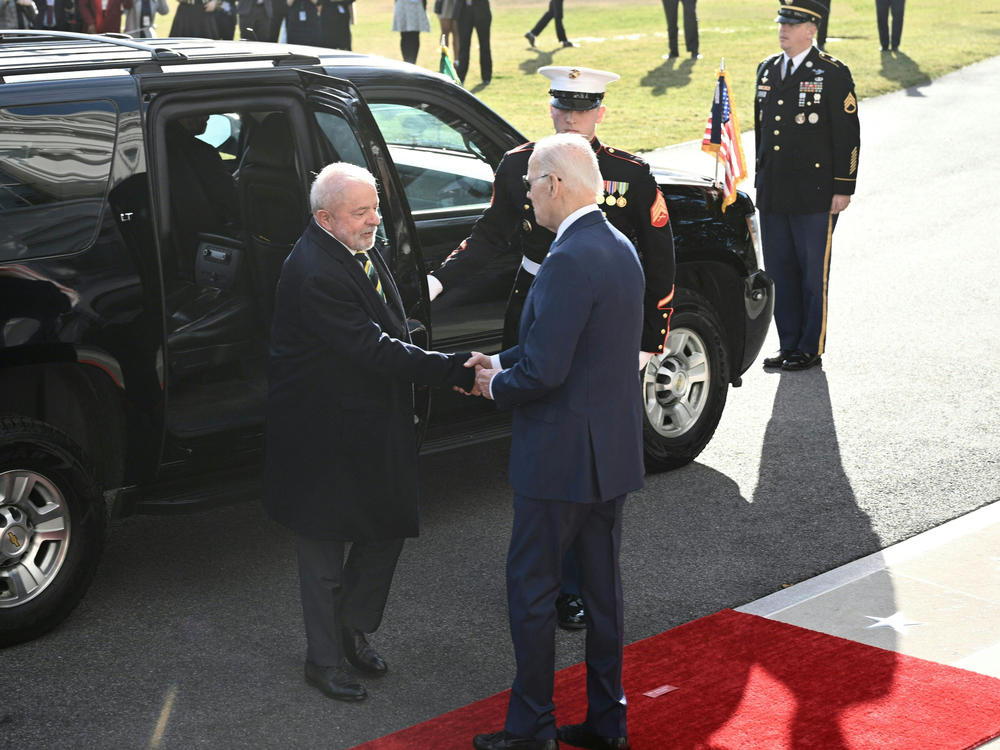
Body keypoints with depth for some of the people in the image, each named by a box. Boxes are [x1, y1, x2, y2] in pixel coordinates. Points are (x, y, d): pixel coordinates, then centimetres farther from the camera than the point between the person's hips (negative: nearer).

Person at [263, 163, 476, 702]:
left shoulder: (359, 250, 3)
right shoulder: (315, 273, -27)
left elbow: (388, 329, 15)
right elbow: (373, 349, -30)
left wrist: (448, 370, 3)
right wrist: (454, 368, -31)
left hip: (374, 425, 9)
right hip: (325, 435, -9)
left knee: (386, 530, 16)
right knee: (324, 546, 8)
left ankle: (351, 628, 36)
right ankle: (325, 659, 24)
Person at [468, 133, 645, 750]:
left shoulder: (569, 262, -22)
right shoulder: (621, 248, 8)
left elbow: (545, 370, -25)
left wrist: (497, 386, -6)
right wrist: (504, 362, 11)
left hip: (563, 458, -9)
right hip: (616, 451, 9)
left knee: (532, 591, 4)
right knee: (603, 586, 16)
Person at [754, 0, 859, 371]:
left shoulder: (833, 73, -7)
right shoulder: (767, 70, 11)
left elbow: (848, 134, -7)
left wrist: (843, 189, -10)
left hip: (814, 197, -6)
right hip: (772, 196, 6)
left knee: (814, 274, 3)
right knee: (780, 272, 10)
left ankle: (810, 348, 12)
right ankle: (789, 344, 20)